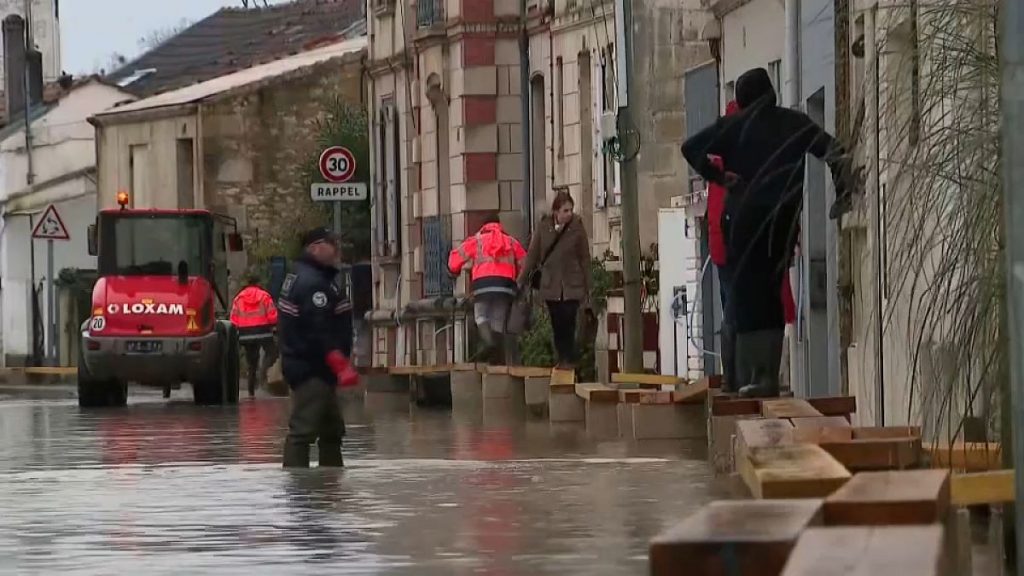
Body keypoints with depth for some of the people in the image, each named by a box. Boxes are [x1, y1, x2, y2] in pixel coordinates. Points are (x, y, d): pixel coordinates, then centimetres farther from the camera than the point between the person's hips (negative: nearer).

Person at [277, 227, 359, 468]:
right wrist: (341, 366, -28)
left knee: (332, 429, 19)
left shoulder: (300, 277, 18)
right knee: (303, 430, -13)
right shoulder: (313, 283, -18)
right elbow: (321, 331, -26)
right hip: (311, 369, -12)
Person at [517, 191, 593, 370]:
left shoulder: (577, 228, -3)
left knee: (568, 325, -9)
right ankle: (562, 360, 13)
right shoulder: (543, 226, -1)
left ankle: (569, 360, -4)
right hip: (550, 285, 2)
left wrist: (587, 288, 1)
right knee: (557, 325, 4)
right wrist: (522, 280, 3)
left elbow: (585, 259, 1)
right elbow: (532, 254, 5)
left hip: (571, 286, -2)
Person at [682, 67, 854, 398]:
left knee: (746, 295, 2)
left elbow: (691, 148, -5)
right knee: (772, 294, 10)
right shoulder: (794, 122, 8)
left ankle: (752, 377, -7)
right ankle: (769, 376, 3)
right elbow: (835, 153, 2)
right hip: (784, 218, 2)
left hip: (745, 217, -2)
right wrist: (842, 197, 5)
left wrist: (718, 176, 1)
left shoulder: (733, 126, 4)